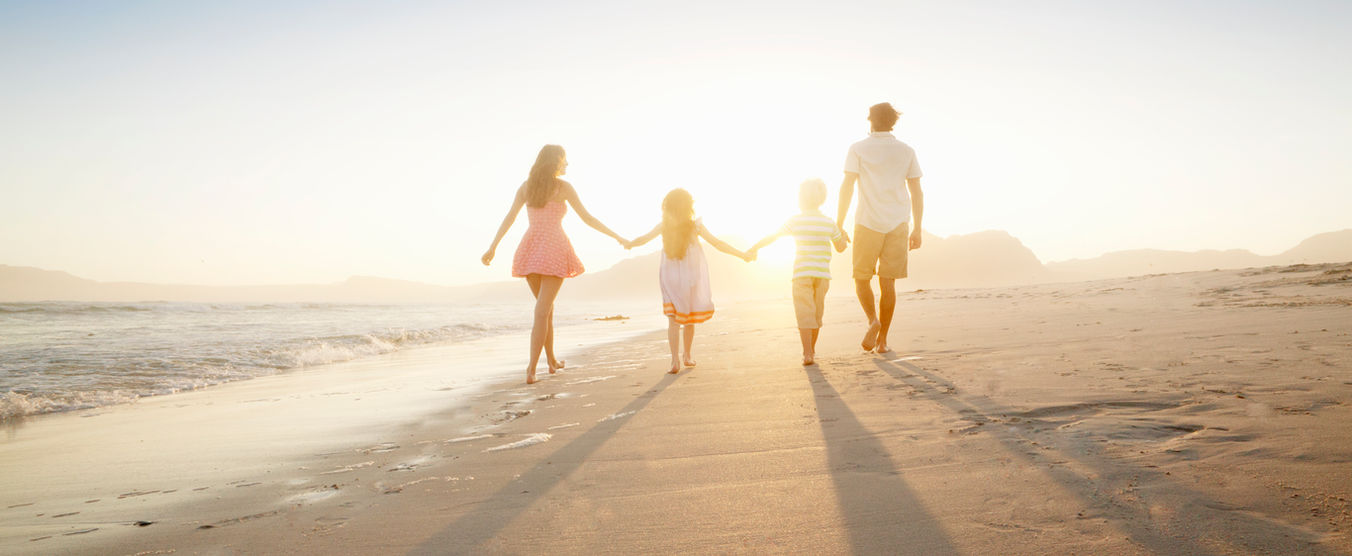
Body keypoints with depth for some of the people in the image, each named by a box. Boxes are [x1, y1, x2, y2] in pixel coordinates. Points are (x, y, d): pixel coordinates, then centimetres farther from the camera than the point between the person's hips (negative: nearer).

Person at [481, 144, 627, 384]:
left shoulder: (526, 186, 10)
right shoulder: (564, 187, -1)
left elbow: (509, 218, 2)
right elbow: (587, 218, -1)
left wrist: (492, 248, 1)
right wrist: (617, 237, 7)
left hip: (530, 251, 5)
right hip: (554, 250, -5)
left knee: (546, 307, 20)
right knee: (542, 311, -6)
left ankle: (552, 361, 29)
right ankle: (531, 369, -15)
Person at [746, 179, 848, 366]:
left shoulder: (795, 221, -2)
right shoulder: (829, 222, 3)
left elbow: (772, 237, 4)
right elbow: (840, 247, 12)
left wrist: (754, 249, 17)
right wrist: (843, 233, 33)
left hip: (802, 273, -2)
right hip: (822, 274, 3)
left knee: (805, 314, -3)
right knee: (817, 312, 16)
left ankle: (808, 354, -13)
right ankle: (811, 350, 28)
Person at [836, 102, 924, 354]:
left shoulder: (858, 149, 1)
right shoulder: (907, 151, 9)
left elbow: (847, 187, -7)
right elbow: (916, 192, 7)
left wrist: (839, 225, -4)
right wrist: (917, 230, 12)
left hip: (868, 223, -2)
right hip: (897, 224, 2)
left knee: (862, 280, 10)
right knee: (887, 283, 6)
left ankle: (873, 320, -15)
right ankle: (882, 340, 5)